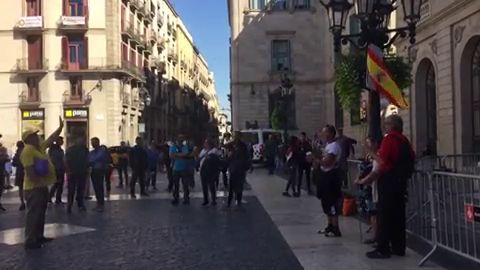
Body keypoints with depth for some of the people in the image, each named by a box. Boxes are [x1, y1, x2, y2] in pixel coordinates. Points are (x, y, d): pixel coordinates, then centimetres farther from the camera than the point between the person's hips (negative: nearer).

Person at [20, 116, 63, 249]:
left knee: (41, 214, 17)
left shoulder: (40, 147, 12)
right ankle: (30, 241, -5)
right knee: (34, 214, -8)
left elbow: (51, 138, 21)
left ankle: (39, 236, 26)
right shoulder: (28, 150, -17)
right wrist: (38, 182, -23)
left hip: (42, 186, 10)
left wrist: (60, 127, 13)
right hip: (34, 188, -10)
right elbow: (29, 170, -24)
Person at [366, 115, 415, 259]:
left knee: (384, 216, -3)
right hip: (401, 181, 8)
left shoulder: (389, 139, -13)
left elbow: (383, 161, -18)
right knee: (398, 214, 12)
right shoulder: (404, 140, 9)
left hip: (388, 181, -8)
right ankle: (398, 247, 18)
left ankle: (383, 249, -1)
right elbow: (411, 158, 13)